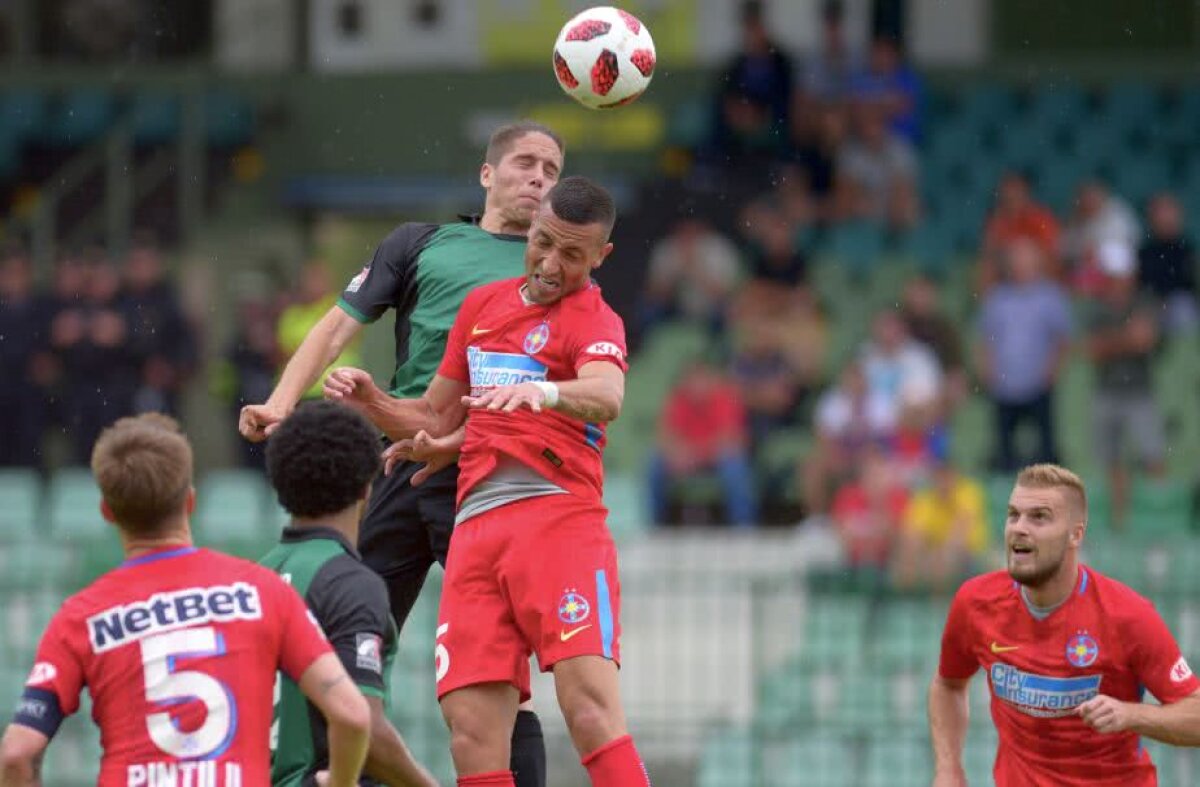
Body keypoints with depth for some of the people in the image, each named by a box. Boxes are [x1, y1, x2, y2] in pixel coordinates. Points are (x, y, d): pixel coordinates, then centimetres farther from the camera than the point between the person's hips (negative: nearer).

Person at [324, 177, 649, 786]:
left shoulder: (592, 319, 3)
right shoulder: (482, 306, 22)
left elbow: (606, 397, -20)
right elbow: (434, 418, 31)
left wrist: (544, 392, -41)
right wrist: (371, 402, 12)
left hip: (558, 518, -5)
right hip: (475, 527, 5)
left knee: (590, 707, -23)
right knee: (472, 735, -8)